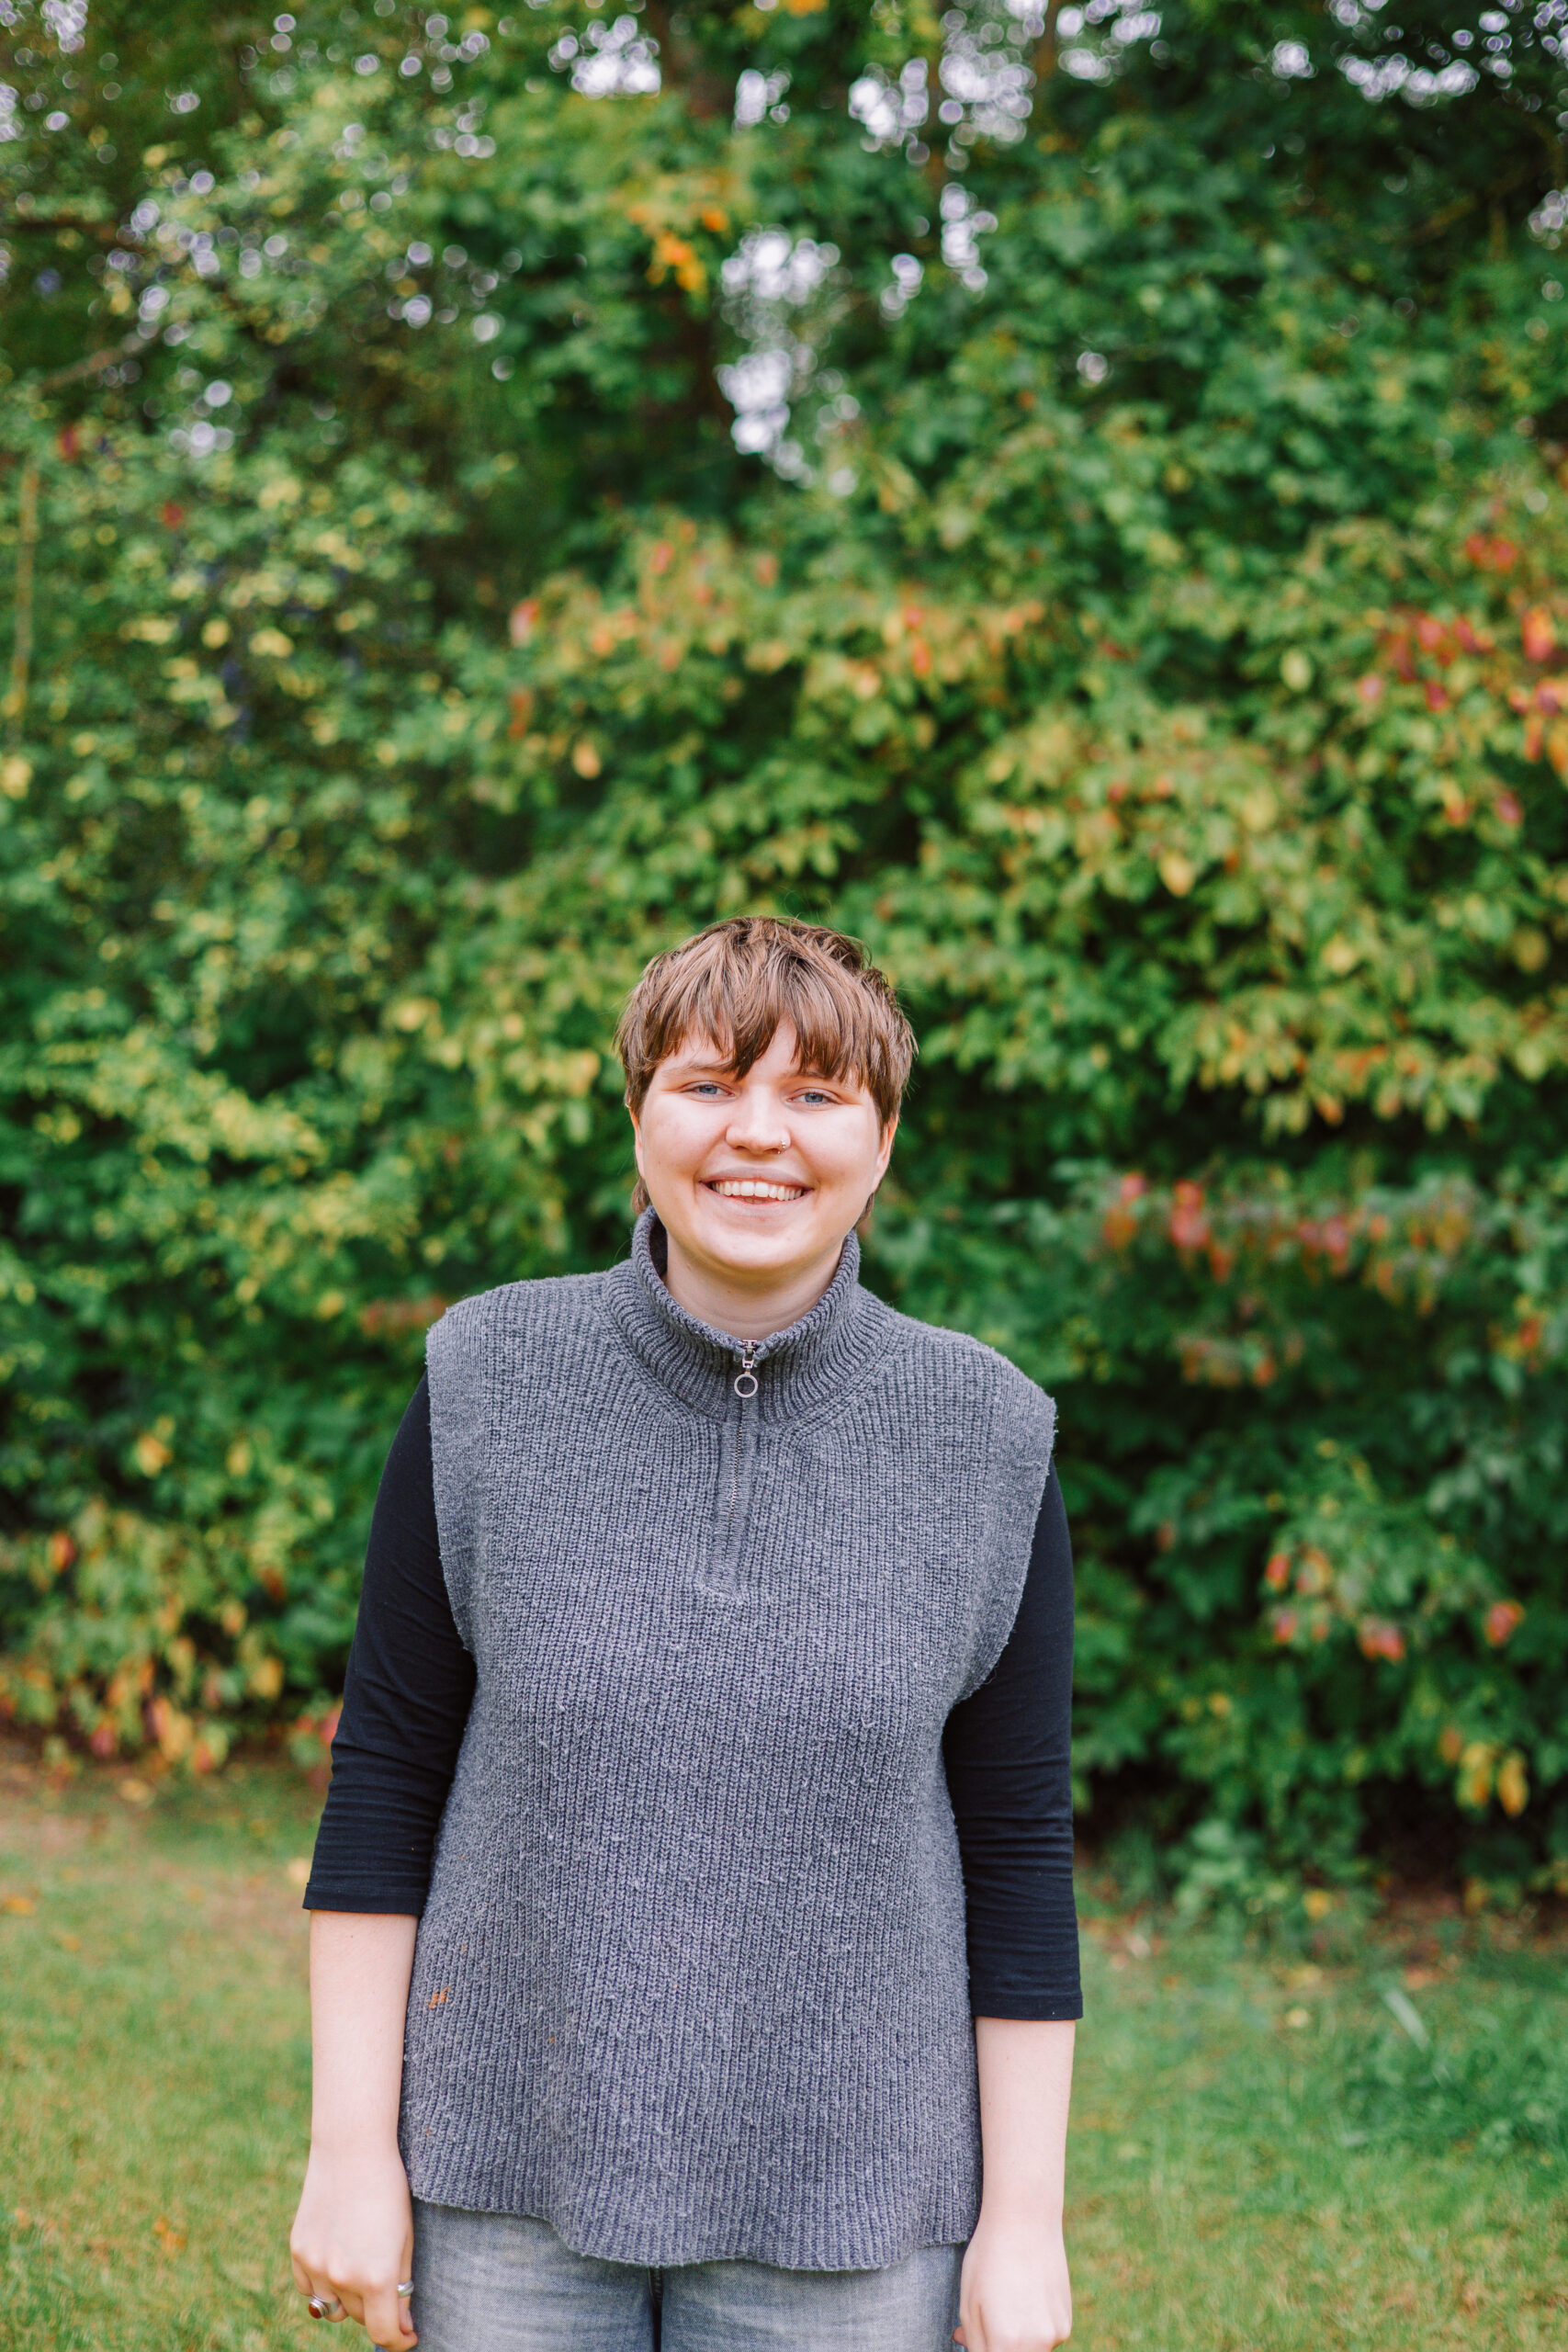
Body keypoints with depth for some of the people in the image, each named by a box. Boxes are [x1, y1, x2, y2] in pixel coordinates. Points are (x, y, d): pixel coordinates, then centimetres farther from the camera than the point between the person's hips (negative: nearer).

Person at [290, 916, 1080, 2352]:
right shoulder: (489, 1389, -4)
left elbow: (1020, 1846, 0)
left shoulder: (983, 1442, -4)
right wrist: (353, 2144, -2)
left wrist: (1025, 2213, -1)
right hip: (506, 2180, 1)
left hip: (843, 2199, 0)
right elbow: (384, 1777, -1)